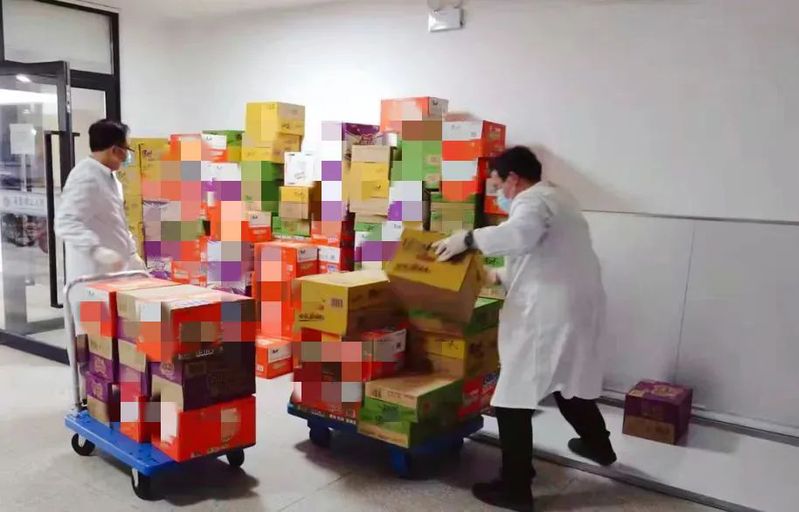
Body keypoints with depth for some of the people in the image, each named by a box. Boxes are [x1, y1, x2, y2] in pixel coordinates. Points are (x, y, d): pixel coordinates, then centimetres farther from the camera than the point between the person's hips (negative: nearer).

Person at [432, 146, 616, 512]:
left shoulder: (532, 201, -12)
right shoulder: (558, 198, 20)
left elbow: (520, 235, -36)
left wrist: (468, 239, -27)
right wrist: (501, 277, 24)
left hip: (547, 316, -10)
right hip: (577, 308, 10)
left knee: (513, 398, -2)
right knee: (570, 382, 29)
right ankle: (598, 445, 50)